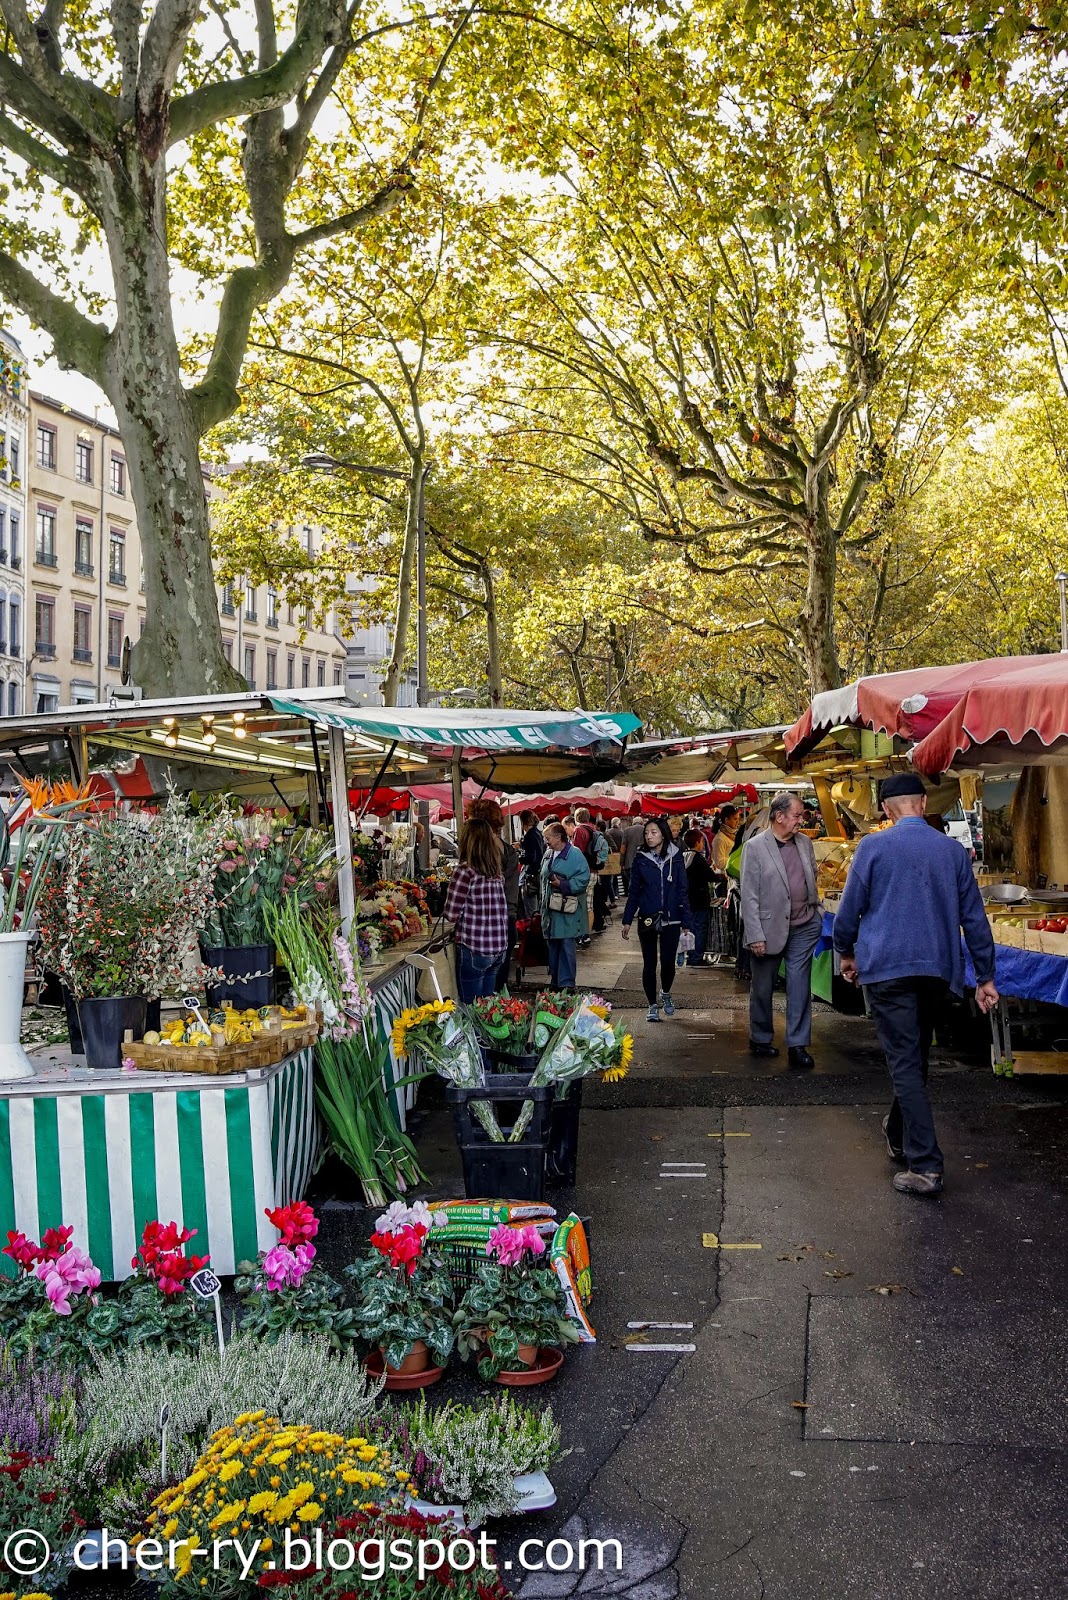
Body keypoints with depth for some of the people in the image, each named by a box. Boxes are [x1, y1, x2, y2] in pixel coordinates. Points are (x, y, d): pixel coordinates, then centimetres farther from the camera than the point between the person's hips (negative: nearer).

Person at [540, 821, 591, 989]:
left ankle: (566, 984, 2)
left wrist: (562, 884, -19)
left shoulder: (575, 855, -10)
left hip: (568, 914, -7)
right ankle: (555, 981, 24)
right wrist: (543, 903, 17)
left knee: (567, 948, -4)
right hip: (550, 911, 7)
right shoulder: (548, 854, 12)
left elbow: (583, 879, -16)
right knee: (552, 947, 14)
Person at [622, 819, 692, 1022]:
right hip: (647, 919, 1)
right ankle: (653, 1005, 17)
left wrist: (686, 921, -2)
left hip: (670, 919, -1)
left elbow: (682, 890, 2)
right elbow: (634, 891, 6)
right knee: (649, 964, 4)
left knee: (668, 963, -2)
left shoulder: (675, 858, 0)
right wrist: (627, 920, 2)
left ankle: (666, 993, 28)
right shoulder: (641, 859, 2)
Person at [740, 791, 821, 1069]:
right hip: (769, 928, -3)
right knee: (762, 988, 10)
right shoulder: (754, 847, -10)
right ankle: (761, 1039, 27)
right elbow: (748, 896, -12)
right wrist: (755, 936, -15)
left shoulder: (805, 843, 6)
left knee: (799, 986, 1)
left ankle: (798, 1045, 7)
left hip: (803, 928, 4)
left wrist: (817, 913, 11)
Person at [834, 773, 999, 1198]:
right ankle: (900, 1134, 38)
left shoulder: (873, 846, -5)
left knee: (905, 1063, -4)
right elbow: (974, 918, 8)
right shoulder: (953, 850, 5)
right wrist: (985, 977, 14)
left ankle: (926, 1166, -10)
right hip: (938, 970, 4)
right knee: (916, 1058, 20)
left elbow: (850, 908, -1)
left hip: (887, 968, -4)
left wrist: (846, 952, 16)